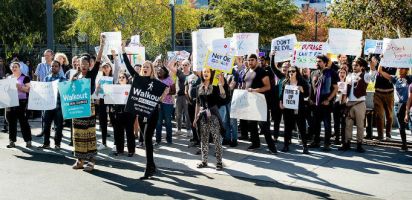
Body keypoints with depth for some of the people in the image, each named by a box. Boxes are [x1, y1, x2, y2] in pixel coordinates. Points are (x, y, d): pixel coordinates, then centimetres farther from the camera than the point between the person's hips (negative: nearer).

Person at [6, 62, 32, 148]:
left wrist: (19, 86, -20)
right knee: (11, 121, 5)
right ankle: (12, 141, 11)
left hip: (21, 102, -5)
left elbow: (28, 89, -7)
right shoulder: (8, 78, 16)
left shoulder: (25, 78, 0)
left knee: (23, 121, -4)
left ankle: (28, 141, 2)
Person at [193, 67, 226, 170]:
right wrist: (196, 117, 13)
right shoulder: (199, 87, 10)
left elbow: (223, 96, -20)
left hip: (213, 114, -4)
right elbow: (198, 103, 14)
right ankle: (204, 161, 18)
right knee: (203, 139, 8)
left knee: (217, 139, -4)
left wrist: (221, 85, -31)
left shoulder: (215, 86, -2)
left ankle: (219, 162, 1)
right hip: (202, 115, 4)